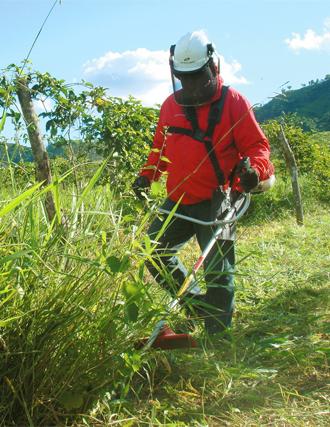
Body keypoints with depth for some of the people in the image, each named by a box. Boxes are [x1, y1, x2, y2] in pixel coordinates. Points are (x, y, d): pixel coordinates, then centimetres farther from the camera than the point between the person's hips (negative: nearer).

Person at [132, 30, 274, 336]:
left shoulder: (232, 102, -5)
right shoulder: (170, 105, 10)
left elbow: (257, 145, -6)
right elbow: (161, 147, 21)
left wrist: (255, 170, -26)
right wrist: (147, 175, 8)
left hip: (215, 202, -6)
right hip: (177, 201, 6)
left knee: (218, 271, -3)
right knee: (153, 253, 11)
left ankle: (217, 335, 11)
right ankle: (194, 300, 29)